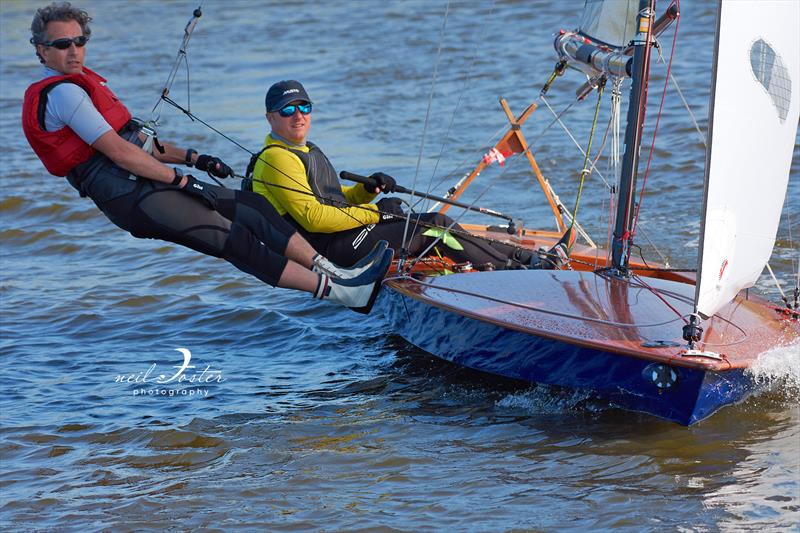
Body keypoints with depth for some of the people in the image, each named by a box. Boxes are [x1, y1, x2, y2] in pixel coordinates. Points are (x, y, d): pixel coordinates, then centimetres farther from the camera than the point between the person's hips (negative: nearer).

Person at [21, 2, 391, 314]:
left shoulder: (85, 83, 22)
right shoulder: (61, 92, -11)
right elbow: (117, 151, -17)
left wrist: (192, 159, 13)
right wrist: (180, 179, -14)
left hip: (145, 185, 10)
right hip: (132, 198, -10)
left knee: (253, 208, 2)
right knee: (235, 237, -17)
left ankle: (334, 272, -1)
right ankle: (335, 289, -21)